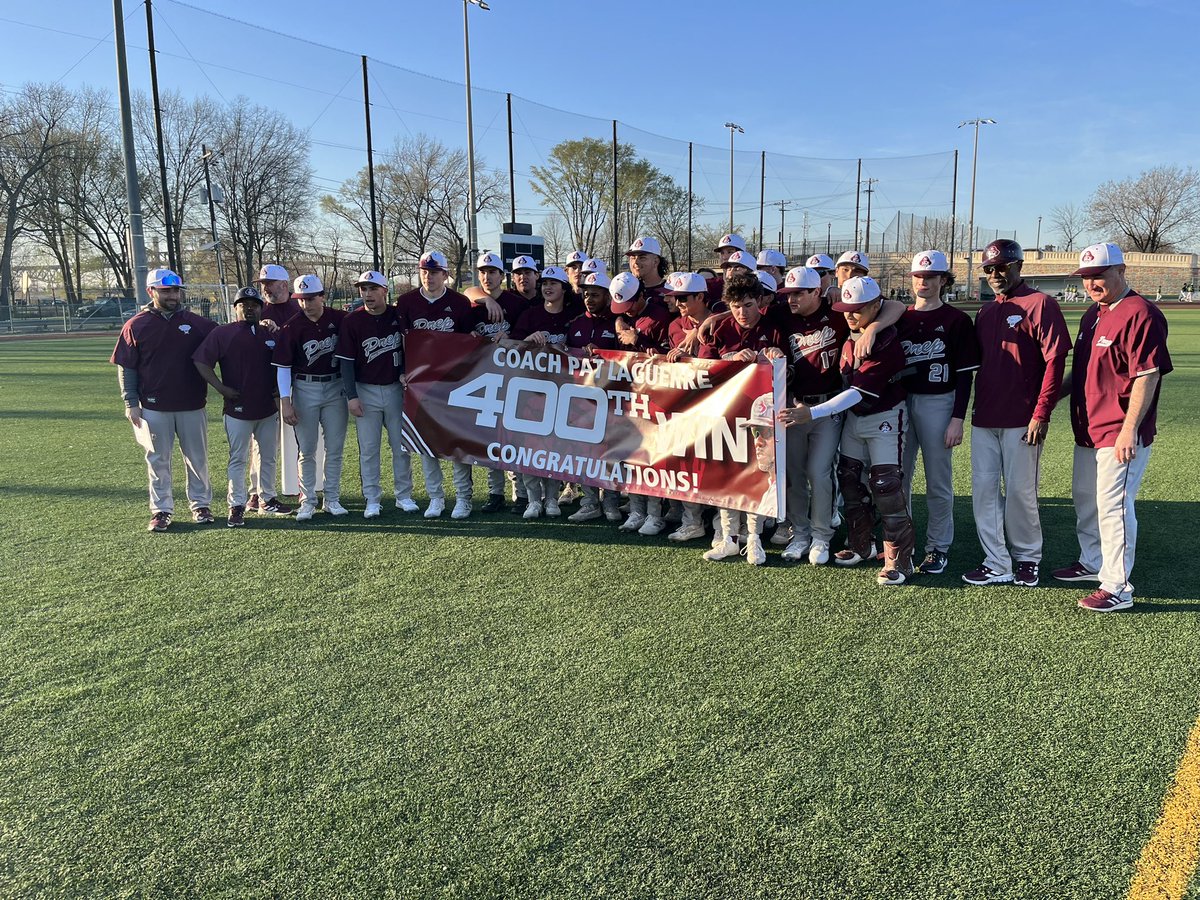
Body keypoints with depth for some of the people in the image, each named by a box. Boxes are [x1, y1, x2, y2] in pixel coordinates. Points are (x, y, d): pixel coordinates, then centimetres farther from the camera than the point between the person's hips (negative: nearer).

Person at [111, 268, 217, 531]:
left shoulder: (197, 323, 3)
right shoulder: (136, 326, 0)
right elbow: (126, 368, 1)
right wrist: (131, 403, -5)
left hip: (192, 405, 1)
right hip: (154, 407, -1)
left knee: (197, 458, 8)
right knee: (158, 460, 7)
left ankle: (200, 505, 21)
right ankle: (161, 509, 16)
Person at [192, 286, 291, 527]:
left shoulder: (271, 334, 8)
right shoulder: (222, 333, -4)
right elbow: (201, 362, -8)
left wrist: (279, 391, 3)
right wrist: (221, 388, -14)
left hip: (269, 409, 4)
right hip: (238, 409, -4)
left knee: (269, 457, 13)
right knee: (238, 459, 2)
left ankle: (267, 499, 25)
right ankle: (237, 505, 9)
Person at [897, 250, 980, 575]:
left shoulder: (957, 320, -2)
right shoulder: (900, 318, 11)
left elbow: (965, 374, -4)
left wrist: (958, 419, -11)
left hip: (938, 404, -4)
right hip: (901, 402, 4)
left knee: (938, 481, 2)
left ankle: (938, 547, 14)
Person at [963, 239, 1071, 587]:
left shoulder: (1040, 304, -5)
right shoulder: (986, 312, 16)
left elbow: (1055, 360, -12)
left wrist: (1041, 414, -16)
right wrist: (975, 409, 12)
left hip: (1021, 421, -6)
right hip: (984, 420, 7)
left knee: (1020, 492, 2)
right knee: (984, 490, 5)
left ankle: (1027, 559, 20)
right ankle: (997, 565, 12)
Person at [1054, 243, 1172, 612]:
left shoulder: (1140, 313, -17)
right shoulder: (1093, 313, 13)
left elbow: (1148, 375, -22)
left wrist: (1129, 430, -26)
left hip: (1120, 433, -10)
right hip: (1088, 429, 10)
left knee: (1113, 506, -7)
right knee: (1084, 498, 20)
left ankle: (1117, 588, 3)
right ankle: (1091, 562, 38)